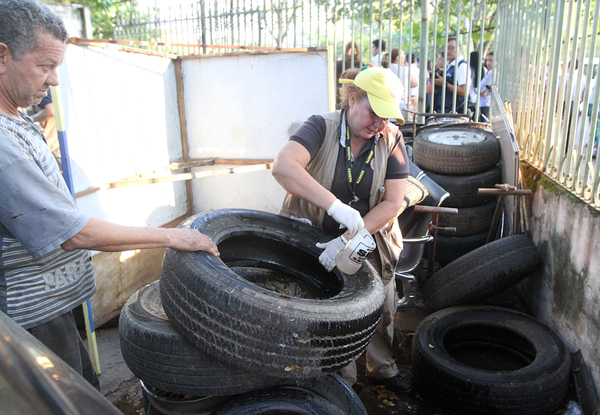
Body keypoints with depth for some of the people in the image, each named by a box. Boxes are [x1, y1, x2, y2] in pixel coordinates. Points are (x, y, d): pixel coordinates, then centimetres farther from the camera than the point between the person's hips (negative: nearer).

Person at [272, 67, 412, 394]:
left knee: (382, 306, 14)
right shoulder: (323, 127, -19)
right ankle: (342, 379, 32)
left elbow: (392, 203, -14)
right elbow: (283, 167, -37)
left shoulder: (391, 138, -10)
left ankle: (383, 368, 43)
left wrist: (347, 239, -25)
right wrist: (334, 204, -47)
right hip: (318, 238, -3)